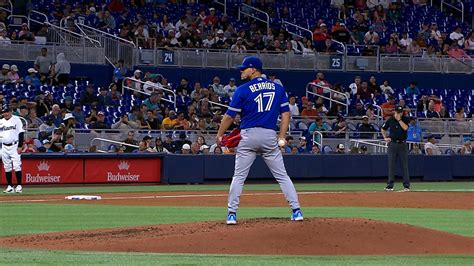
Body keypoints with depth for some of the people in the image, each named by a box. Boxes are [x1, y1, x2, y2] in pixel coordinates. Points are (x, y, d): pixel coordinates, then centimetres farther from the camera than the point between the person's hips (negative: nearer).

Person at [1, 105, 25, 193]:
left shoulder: (16, 120, -2)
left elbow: (21, 133, -5)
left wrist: (20, 146, -11)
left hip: (14, 146, -5)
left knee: (17, 166, -11)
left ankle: (19, 186, -9)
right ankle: (10, 186, 12)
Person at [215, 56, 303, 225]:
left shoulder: (243, 90, -3)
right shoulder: (278, 88, 9)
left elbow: (230, 116, -1)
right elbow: (286, 113, 6)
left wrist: (219, 135, 10)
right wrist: (281, 138, 6)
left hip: (248, 135, -2)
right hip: (270, 136, 2)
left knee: (239, 176, 6)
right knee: (282, 175, 7)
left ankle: (232, 214, 1)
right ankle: (296, 211, 0)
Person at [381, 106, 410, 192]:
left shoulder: (405, 119, 1)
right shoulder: (390, 120, 4)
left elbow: (405, 128, -17)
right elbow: (383, 129, 16)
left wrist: (399, 119, -14)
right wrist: (385, 138, 3)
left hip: (402, 144, -1)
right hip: (393, 144, 1)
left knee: (404, 165, -1)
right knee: (391, 165, 1)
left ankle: (406, 185, 3)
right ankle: (390, 185, 5)